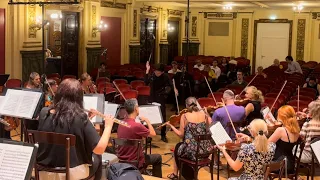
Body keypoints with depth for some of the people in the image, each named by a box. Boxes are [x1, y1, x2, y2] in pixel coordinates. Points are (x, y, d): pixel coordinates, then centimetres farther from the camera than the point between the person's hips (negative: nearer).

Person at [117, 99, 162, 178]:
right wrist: (147, 121, 3)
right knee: (158, 157, 17)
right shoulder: (137, 125, -26)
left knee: (145, 154, 35)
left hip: (121, 160, 7)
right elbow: (153, 134, -9)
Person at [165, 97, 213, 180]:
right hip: (205, 150, 4)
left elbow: (181, 135, -7)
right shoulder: (204, 114, -1)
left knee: (177, 148, 32)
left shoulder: (184, 116, -9)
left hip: (191, 151, -4)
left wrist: (171, 125, 6)